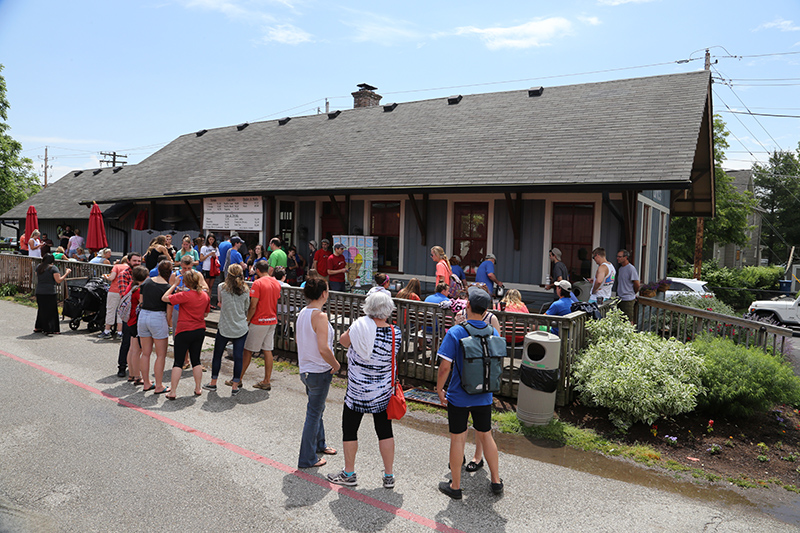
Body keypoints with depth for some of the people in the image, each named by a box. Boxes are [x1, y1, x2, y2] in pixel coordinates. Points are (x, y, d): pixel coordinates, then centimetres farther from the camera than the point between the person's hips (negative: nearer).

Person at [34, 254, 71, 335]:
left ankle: (37, 327, 27)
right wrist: (66, 273, -7)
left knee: (41, 310, 19)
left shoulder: (38, 267, 10)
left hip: (39, 293, 6)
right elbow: (58, 280, -14)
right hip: (50, 293, -6)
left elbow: (37, 279, 21)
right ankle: (49, 330, 0)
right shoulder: (53, 268, -9)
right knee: (51, 311, 1)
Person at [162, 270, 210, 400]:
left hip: (184, 331, -5)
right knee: (196, 360, 15)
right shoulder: (205, 295, 1)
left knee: (178, 362, 2)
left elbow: (164, 298, -14)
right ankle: (198, 389, 20)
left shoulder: (185, 295, -17)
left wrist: (174, 285, -6)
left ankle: (173, 392, 4)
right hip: (200, 330, 5)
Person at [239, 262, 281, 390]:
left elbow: (253, 306, -16)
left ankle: (239, 378, 15)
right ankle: (267, 381, 11)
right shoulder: (277, 283, 7)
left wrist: (247, 320, -7)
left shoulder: (258, 283, -14)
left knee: (248, 350, 5)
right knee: (268, 351, 8)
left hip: (259, 322, -6)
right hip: (272, 321, 6)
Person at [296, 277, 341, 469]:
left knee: (317, 409, 25)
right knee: (314, 413, 3)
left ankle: (319, 444, 43)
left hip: (305, 369, 9)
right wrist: (336, 364, -11)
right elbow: (323, 349, -28)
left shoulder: (302, 313, 5)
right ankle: (307, 459, 14)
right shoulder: (320, 316, -22)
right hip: (319, 372, -9)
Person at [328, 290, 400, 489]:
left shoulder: (361, 326, -19)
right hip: (384, 391, 3)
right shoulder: (395, 333, -10)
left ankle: (349, 474, 25)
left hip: (358, 391, -3)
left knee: (349, 429, 13)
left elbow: (343, 341, -2)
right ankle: (389, 476, 23)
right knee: (385, 430, 14)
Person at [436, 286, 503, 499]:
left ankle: (455, 486, 21)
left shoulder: (455, 333, -17)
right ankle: (496, 481, 29)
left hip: (458, 397, -4)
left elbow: (445, 366, -18)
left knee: (457, 438, 8)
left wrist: (439, 390, -5)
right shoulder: (493, 332, -4)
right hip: (484, 396, 4)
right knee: (485, 436, 19)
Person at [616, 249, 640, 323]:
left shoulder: (631, 268, -13)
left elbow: (637, 285, -12)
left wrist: (632, 293, 3)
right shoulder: (620, 268, 14)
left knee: (629, 321, -5)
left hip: (628, 300, -8)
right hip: (620, 299, 8)